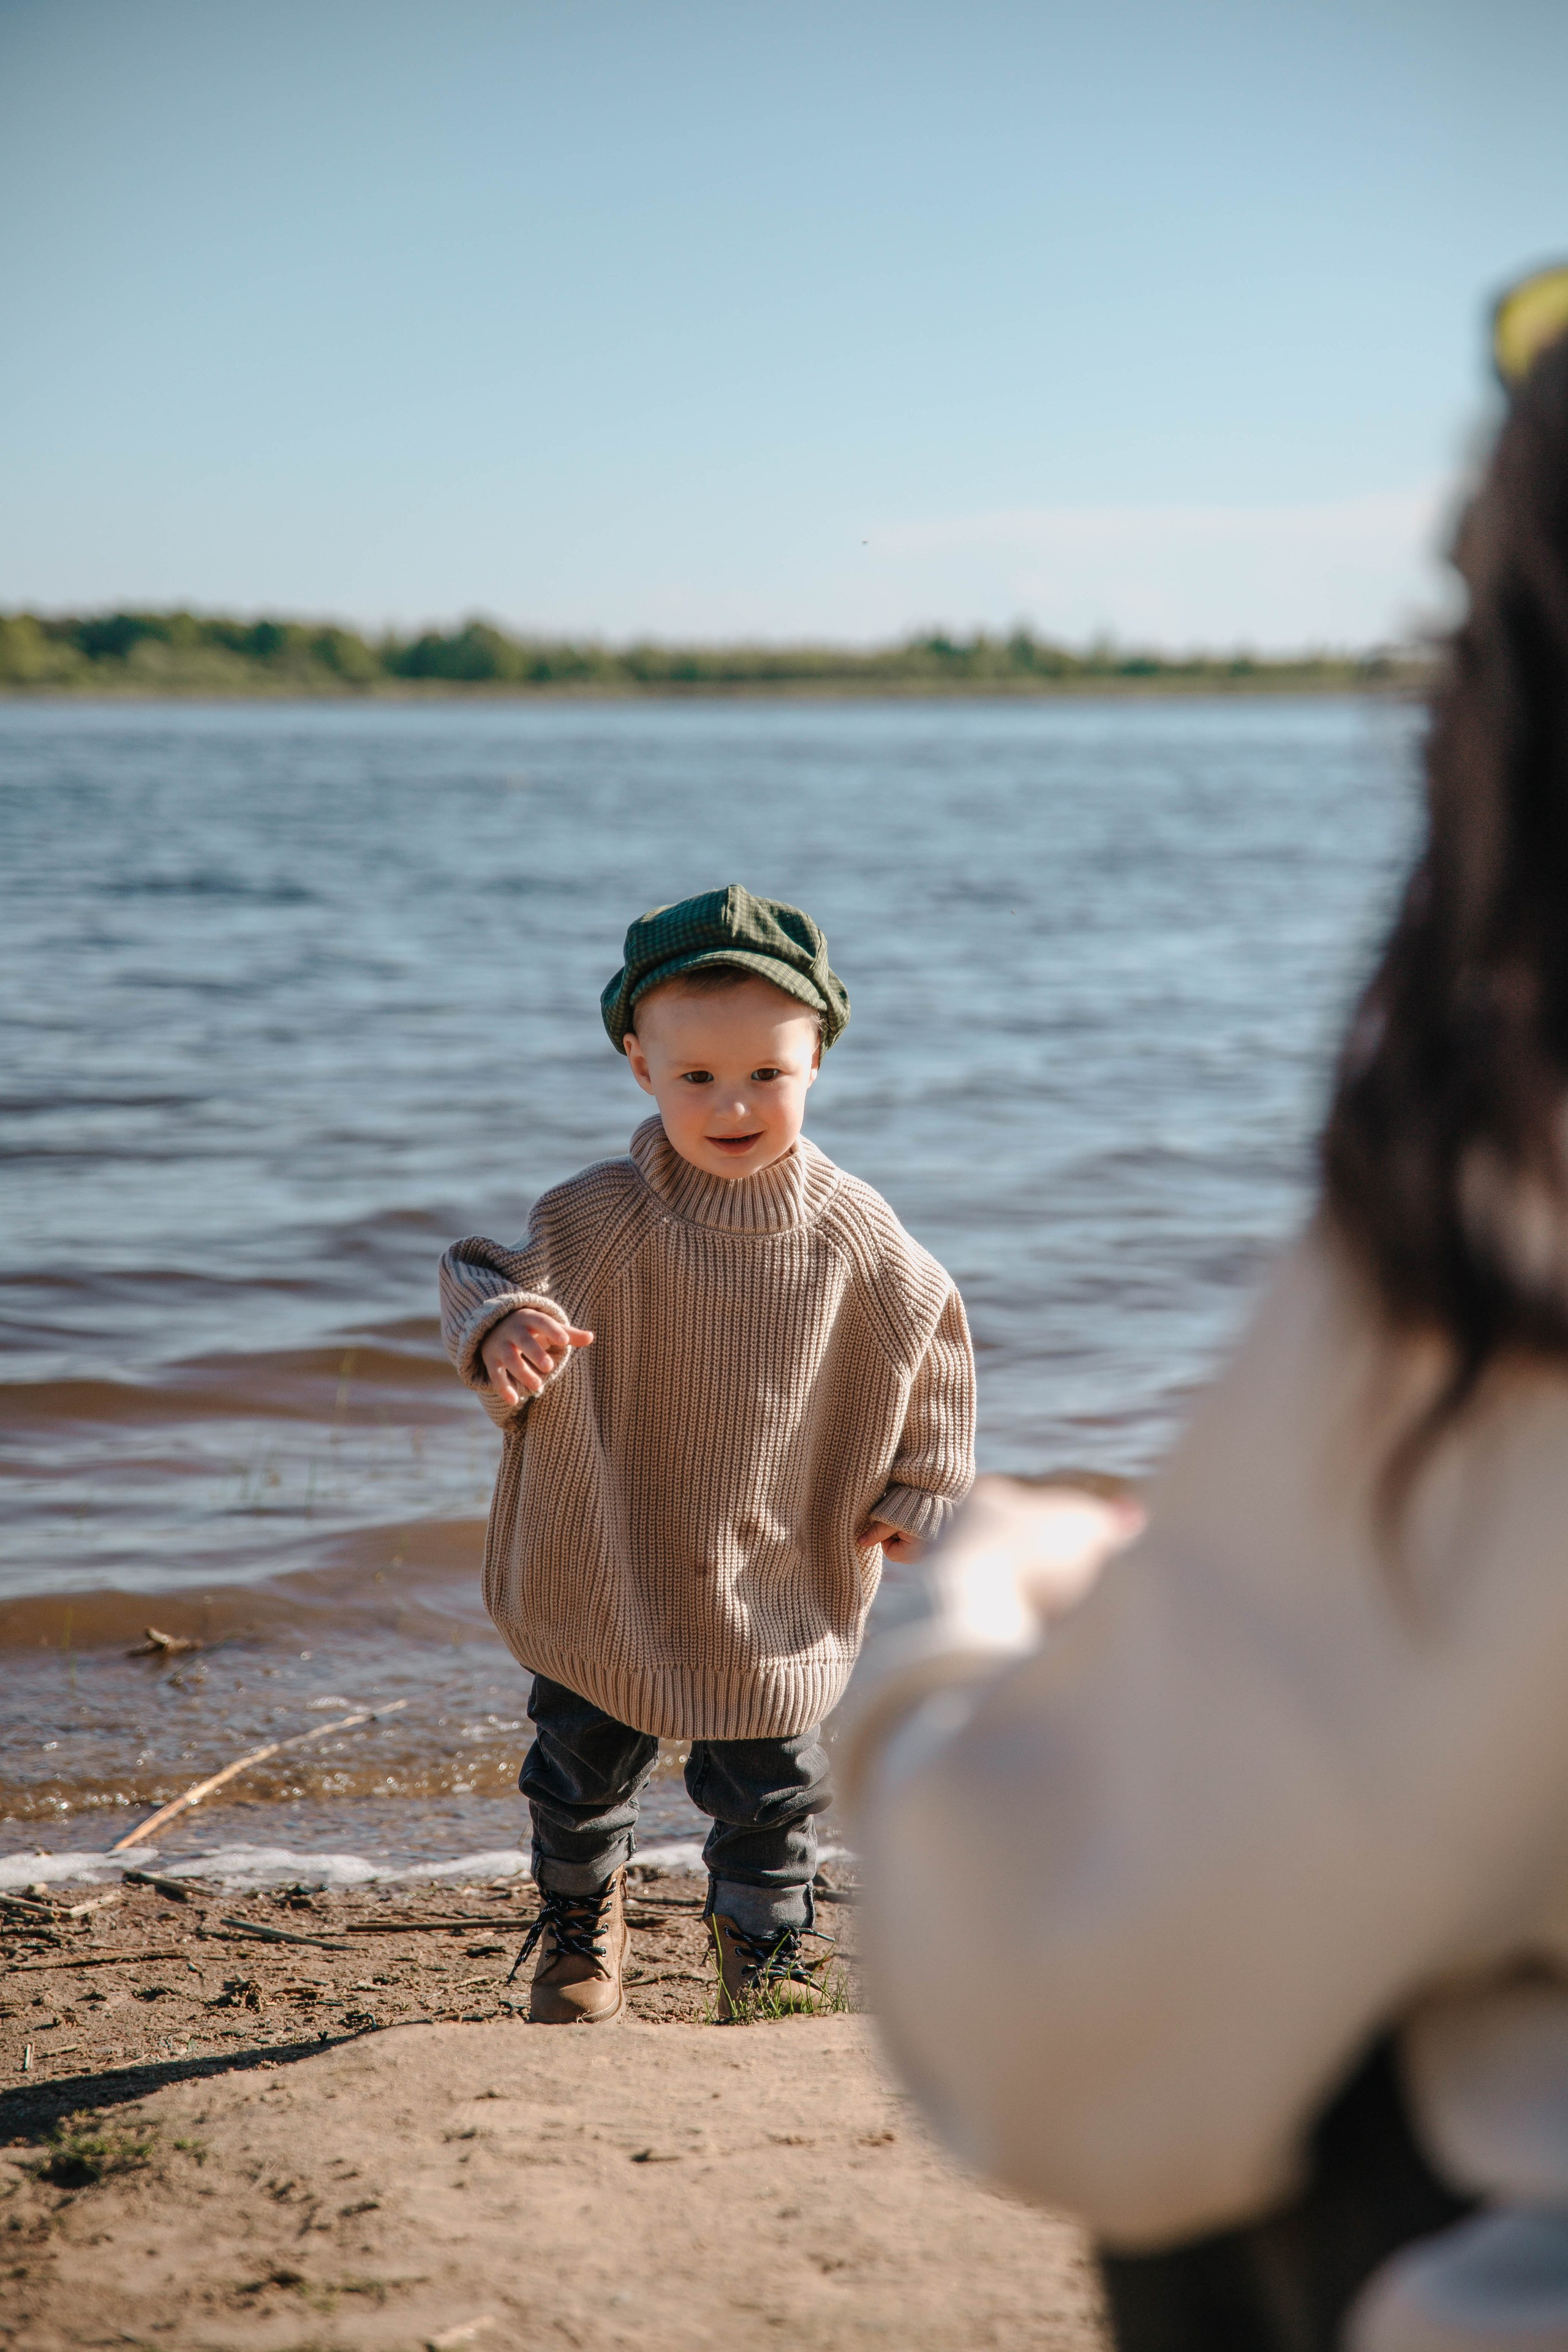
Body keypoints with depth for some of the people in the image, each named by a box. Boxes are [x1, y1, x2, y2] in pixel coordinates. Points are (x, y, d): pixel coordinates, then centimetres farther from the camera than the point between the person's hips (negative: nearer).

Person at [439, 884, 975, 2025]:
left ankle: (767, 1938, 37)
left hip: (776, 1596, 0)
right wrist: (503, 1333, -40)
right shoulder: (597, 1218, -16)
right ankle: (582, 1917, 44)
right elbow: (488, 1282, -17)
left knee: (769, 1792, 12)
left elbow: (931, 1334, 3)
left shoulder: (856, 1238, -11)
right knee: (584, 1773, 17)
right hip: (605, 1579, 0)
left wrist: (925, 1487, 4)